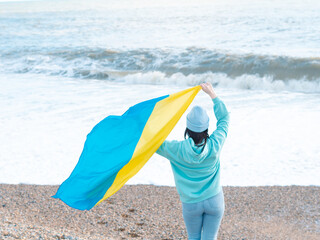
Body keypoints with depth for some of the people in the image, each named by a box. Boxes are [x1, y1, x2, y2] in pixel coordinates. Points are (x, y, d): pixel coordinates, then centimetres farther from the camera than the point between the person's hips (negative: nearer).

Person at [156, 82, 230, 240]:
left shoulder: (177, 149, -20)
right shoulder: (214, 145, -15)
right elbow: (224, 118, -1)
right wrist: (212, 94, 4)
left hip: (191, 204, 0)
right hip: (214, 200, 1)